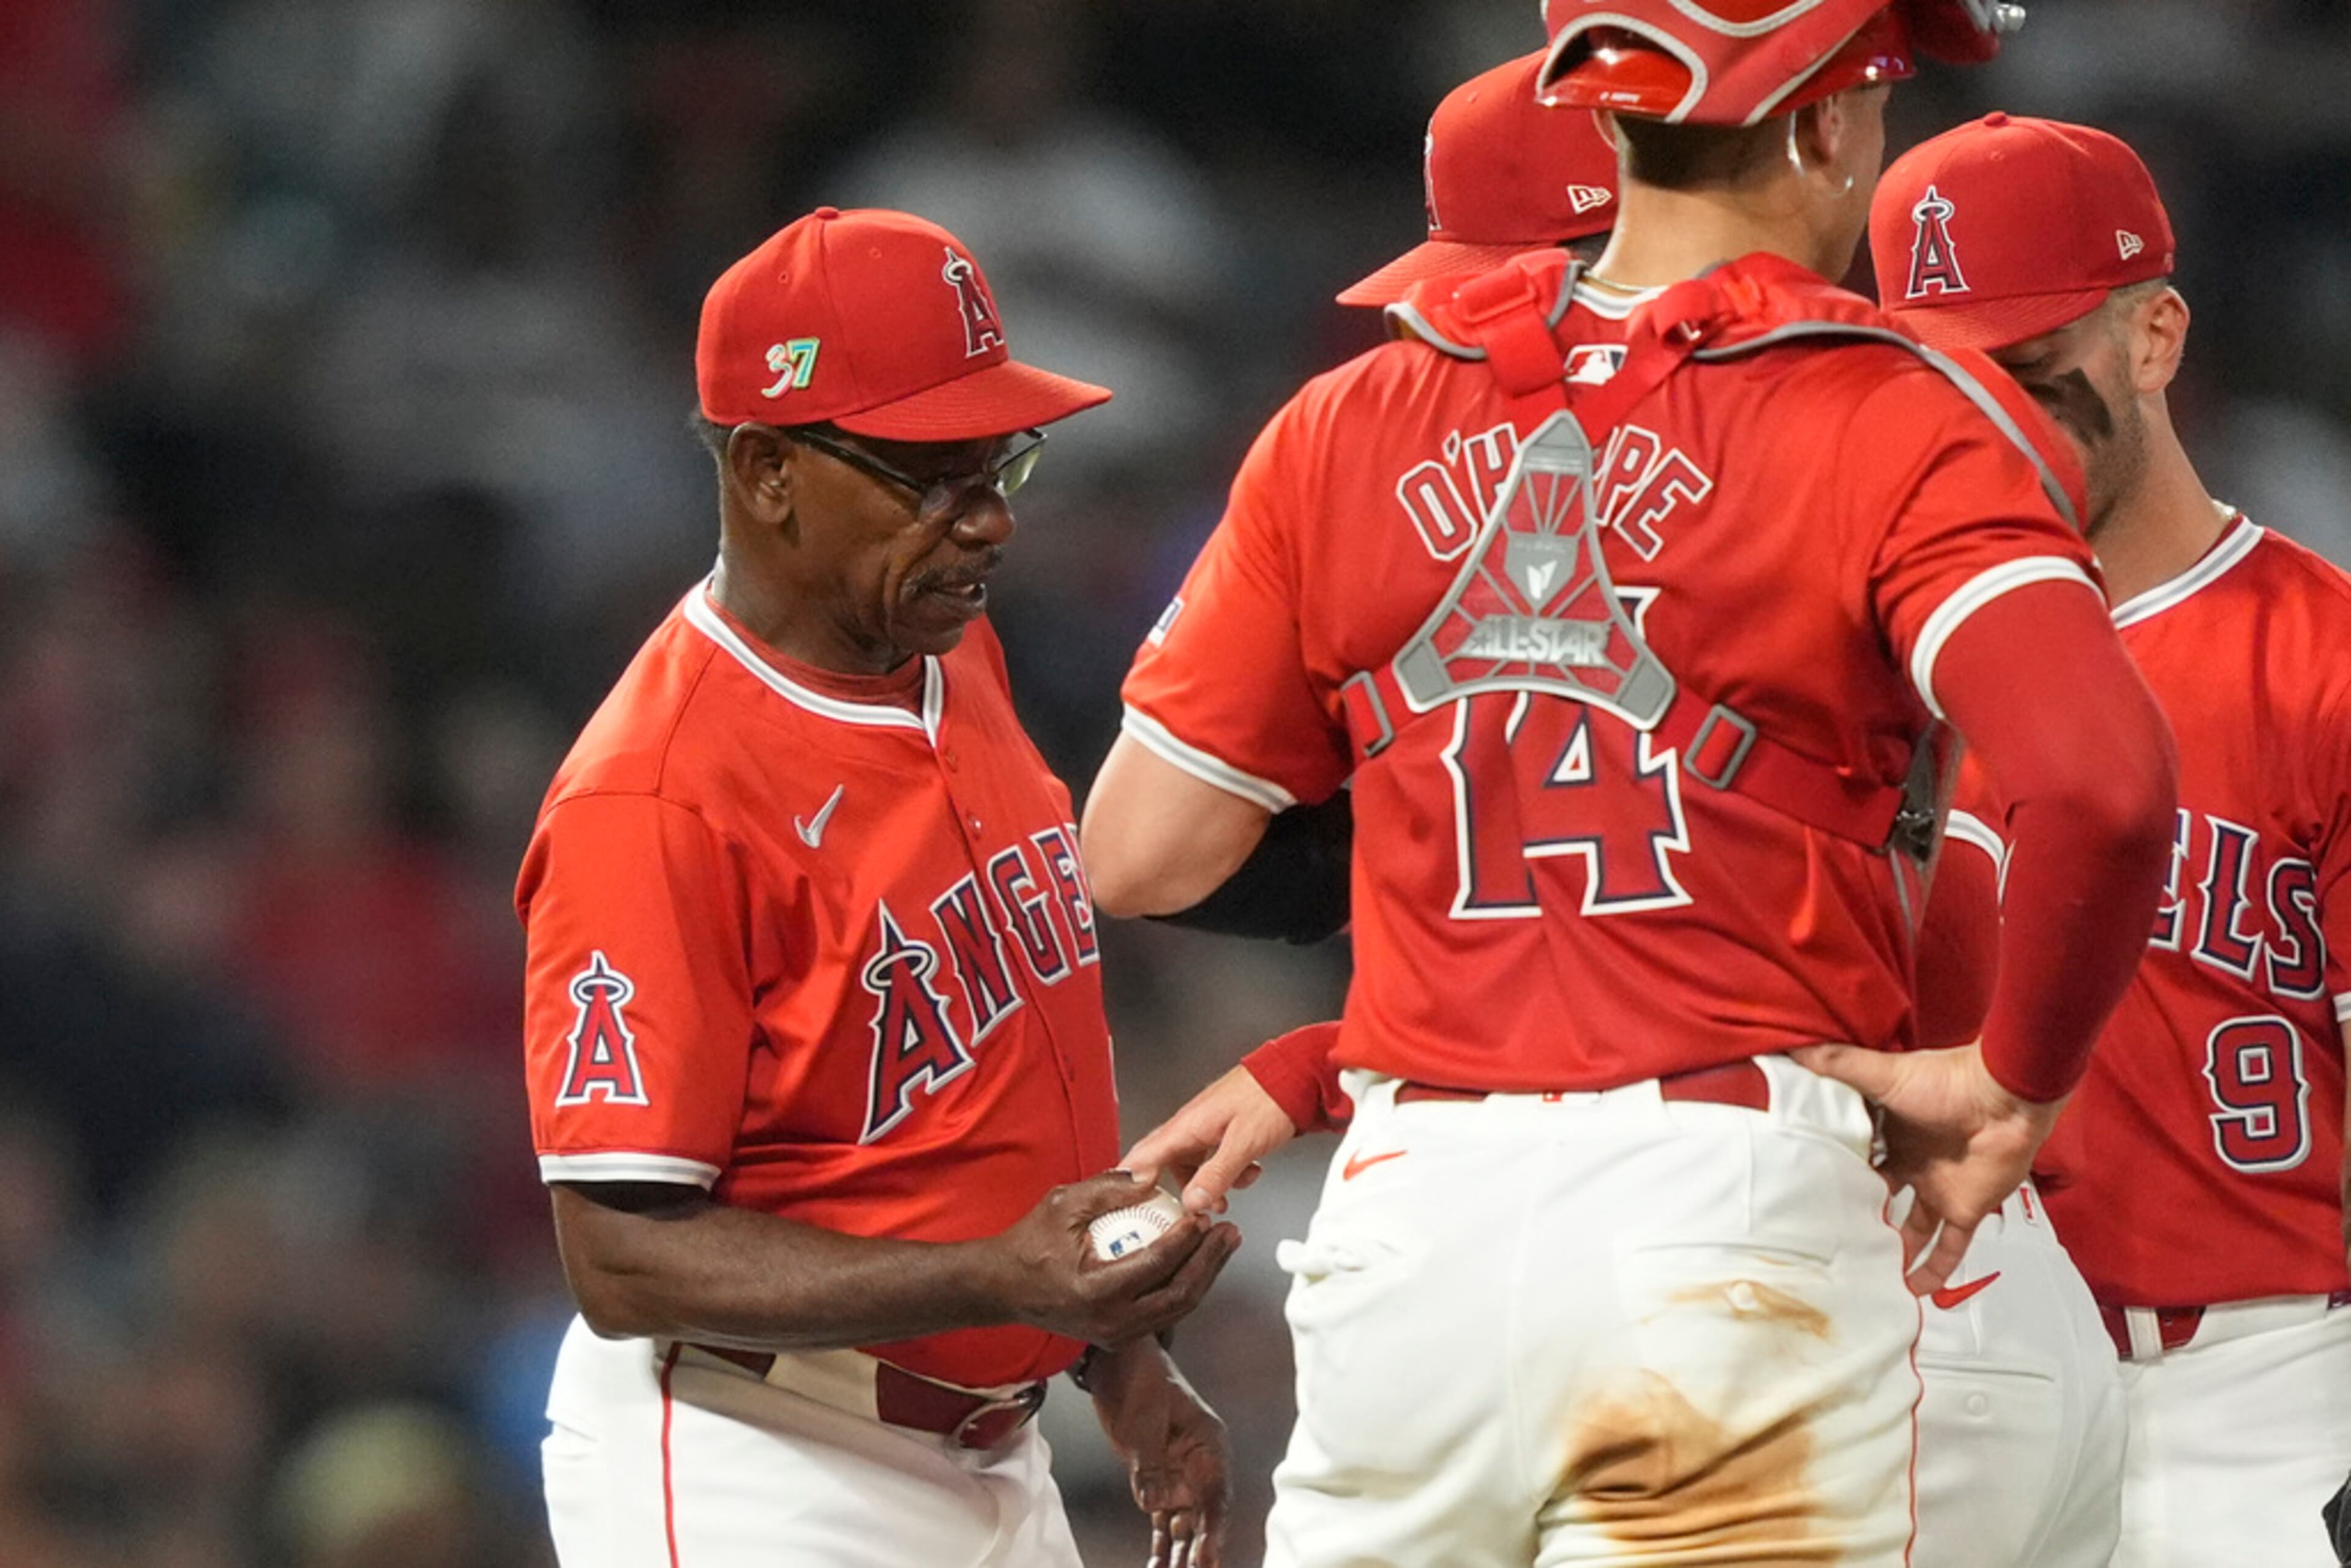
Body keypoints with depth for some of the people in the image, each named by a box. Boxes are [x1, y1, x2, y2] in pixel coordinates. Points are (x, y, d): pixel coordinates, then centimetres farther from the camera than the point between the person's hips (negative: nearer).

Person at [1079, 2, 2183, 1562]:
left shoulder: (1353, 424, 9)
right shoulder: (1898, 428, -4)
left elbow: (1137, 855, 9)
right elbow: (2102, 782, -20)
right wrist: (2013, 1083, -5)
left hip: (1412, 1203, 4)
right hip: (1735, 1202, -4)